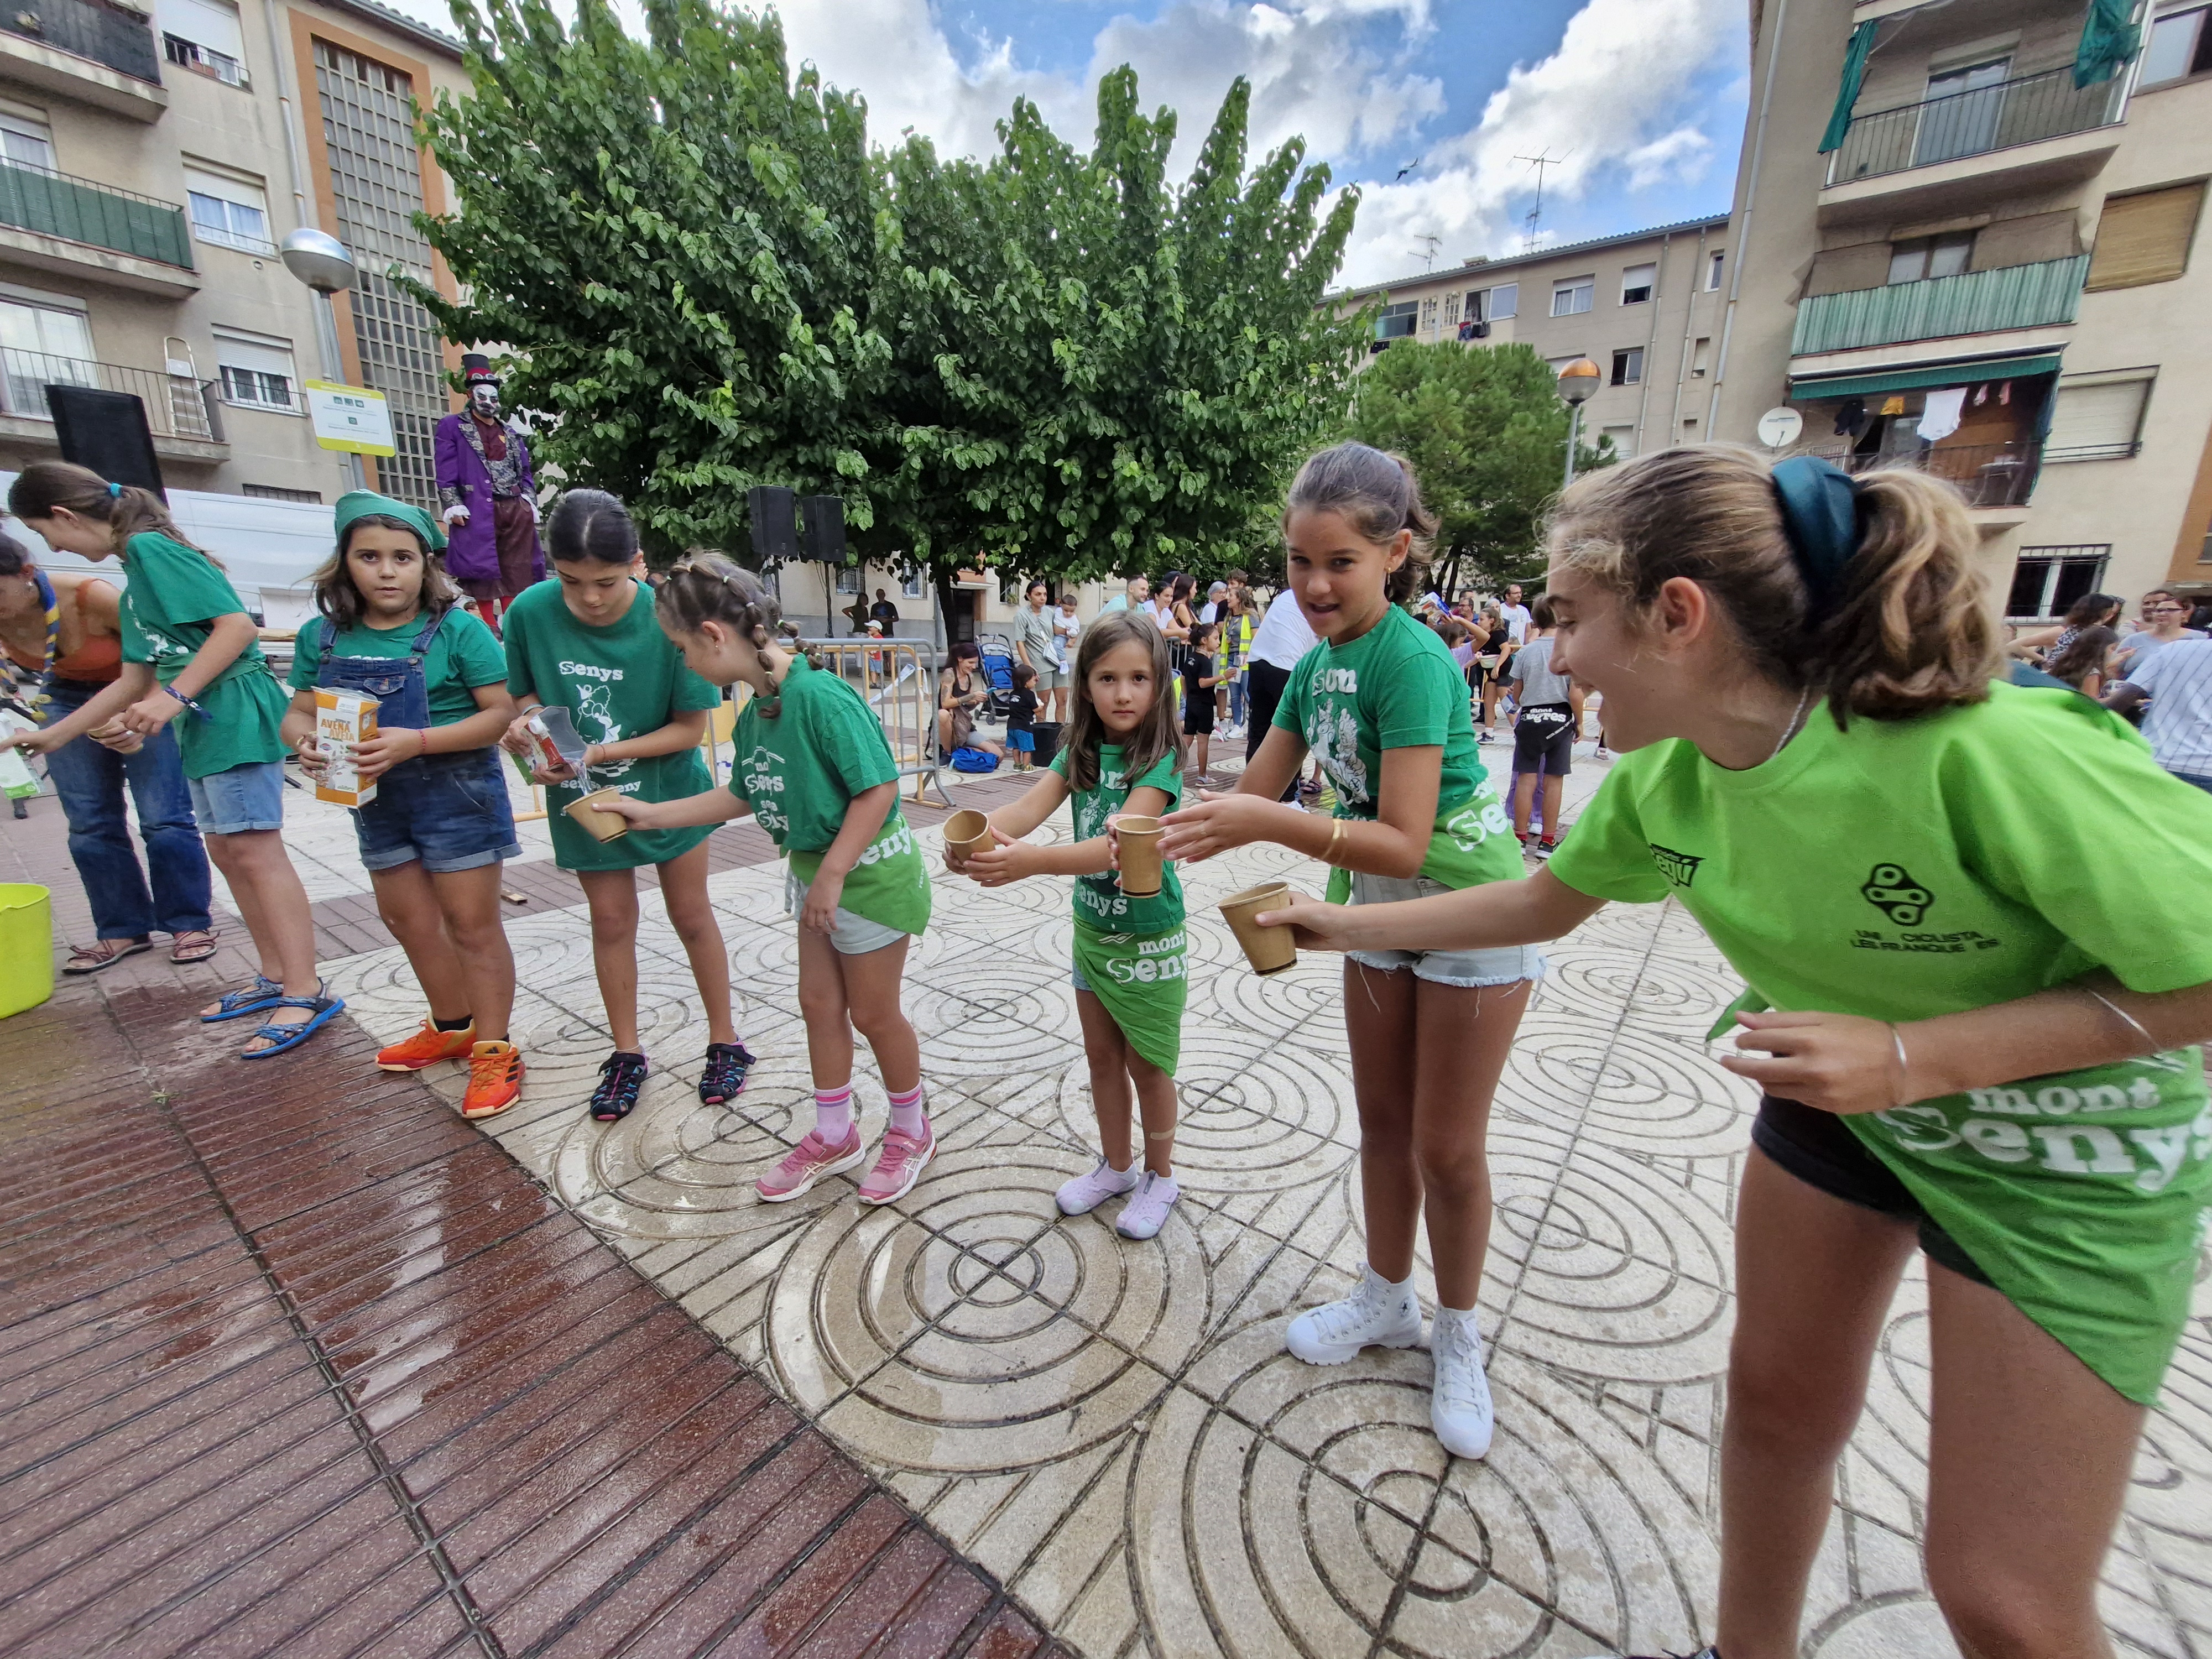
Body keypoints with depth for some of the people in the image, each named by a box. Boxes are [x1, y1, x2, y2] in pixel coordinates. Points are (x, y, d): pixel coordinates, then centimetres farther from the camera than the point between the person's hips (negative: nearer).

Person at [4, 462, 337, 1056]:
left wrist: (174, 695, -20)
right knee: (228, 852, 12)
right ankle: (276, 976, 19)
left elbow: (238, 624, -19)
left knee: (255, 851, -12)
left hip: (237, 714, -10)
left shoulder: (151, 547, -6)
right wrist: (54, 735, 29)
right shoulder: (134, 581, 23)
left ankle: (306, 993, -11)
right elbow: (135, 681, 26)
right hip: (205, 725, 10)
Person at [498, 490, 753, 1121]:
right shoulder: (530, 612, -15)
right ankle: (627, 1053, 29)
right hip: (584, 798, 2)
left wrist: (604, 752, -25)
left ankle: (724, 1041, 25)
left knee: (691, 914, 9)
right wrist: (527, 723, -22)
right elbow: (528, 696, 1)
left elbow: (690, 727, -17)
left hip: (667, 789, -2)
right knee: (611, 921, 12)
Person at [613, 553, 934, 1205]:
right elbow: (743, 795, 15)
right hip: (816, 870, 9)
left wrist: (832, 876, -22)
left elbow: (879, 788, -27)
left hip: (870, 873, -9)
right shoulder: (754, 712, 2)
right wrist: (653, 815, 16)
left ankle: (911, 1132, 32)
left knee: (873, 1012, 7)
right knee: (819, 1004, 17)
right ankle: (834, 1137, 38)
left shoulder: (821, 695, -26)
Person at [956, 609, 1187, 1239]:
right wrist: (979, 835, -38)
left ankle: (1160, 1176, 35)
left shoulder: (1160, 761, -20)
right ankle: (1116, 1166, 42)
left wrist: (1029, 861, -47)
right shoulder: (1080, 752, -2)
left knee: (1146, 1064, 12)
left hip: (1149, 938, -6)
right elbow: (1028, 807, -16)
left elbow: (1117, 845, -33)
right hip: (1092, 928, 6)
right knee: (1102, 1056, 20)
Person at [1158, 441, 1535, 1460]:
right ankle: (1387, 1301, 39)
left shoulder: (1413, 662, -25)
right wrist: (1157, 841, -10)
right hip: (1379, 910, 7)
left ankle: (1458, 1339, 33)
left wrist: (1271, 825, -42)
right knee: (1381, 1121, 17)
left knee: (1447, 1147, 6)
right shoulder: (1316, 664, -1)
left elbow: (1404, 844, -31)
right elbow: (1253, 798, 2)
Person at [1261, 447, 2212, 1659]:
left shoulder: (1992, 755, -35)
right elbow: (1545, 902, 0)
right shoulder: (1662, 775, -16)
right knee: (1774, 1402, 19)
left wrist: (1912, 1055, -31)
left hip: (2064, 1149, -4)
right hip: (1835, 1098, 5)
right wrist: (1347, 926, 1)